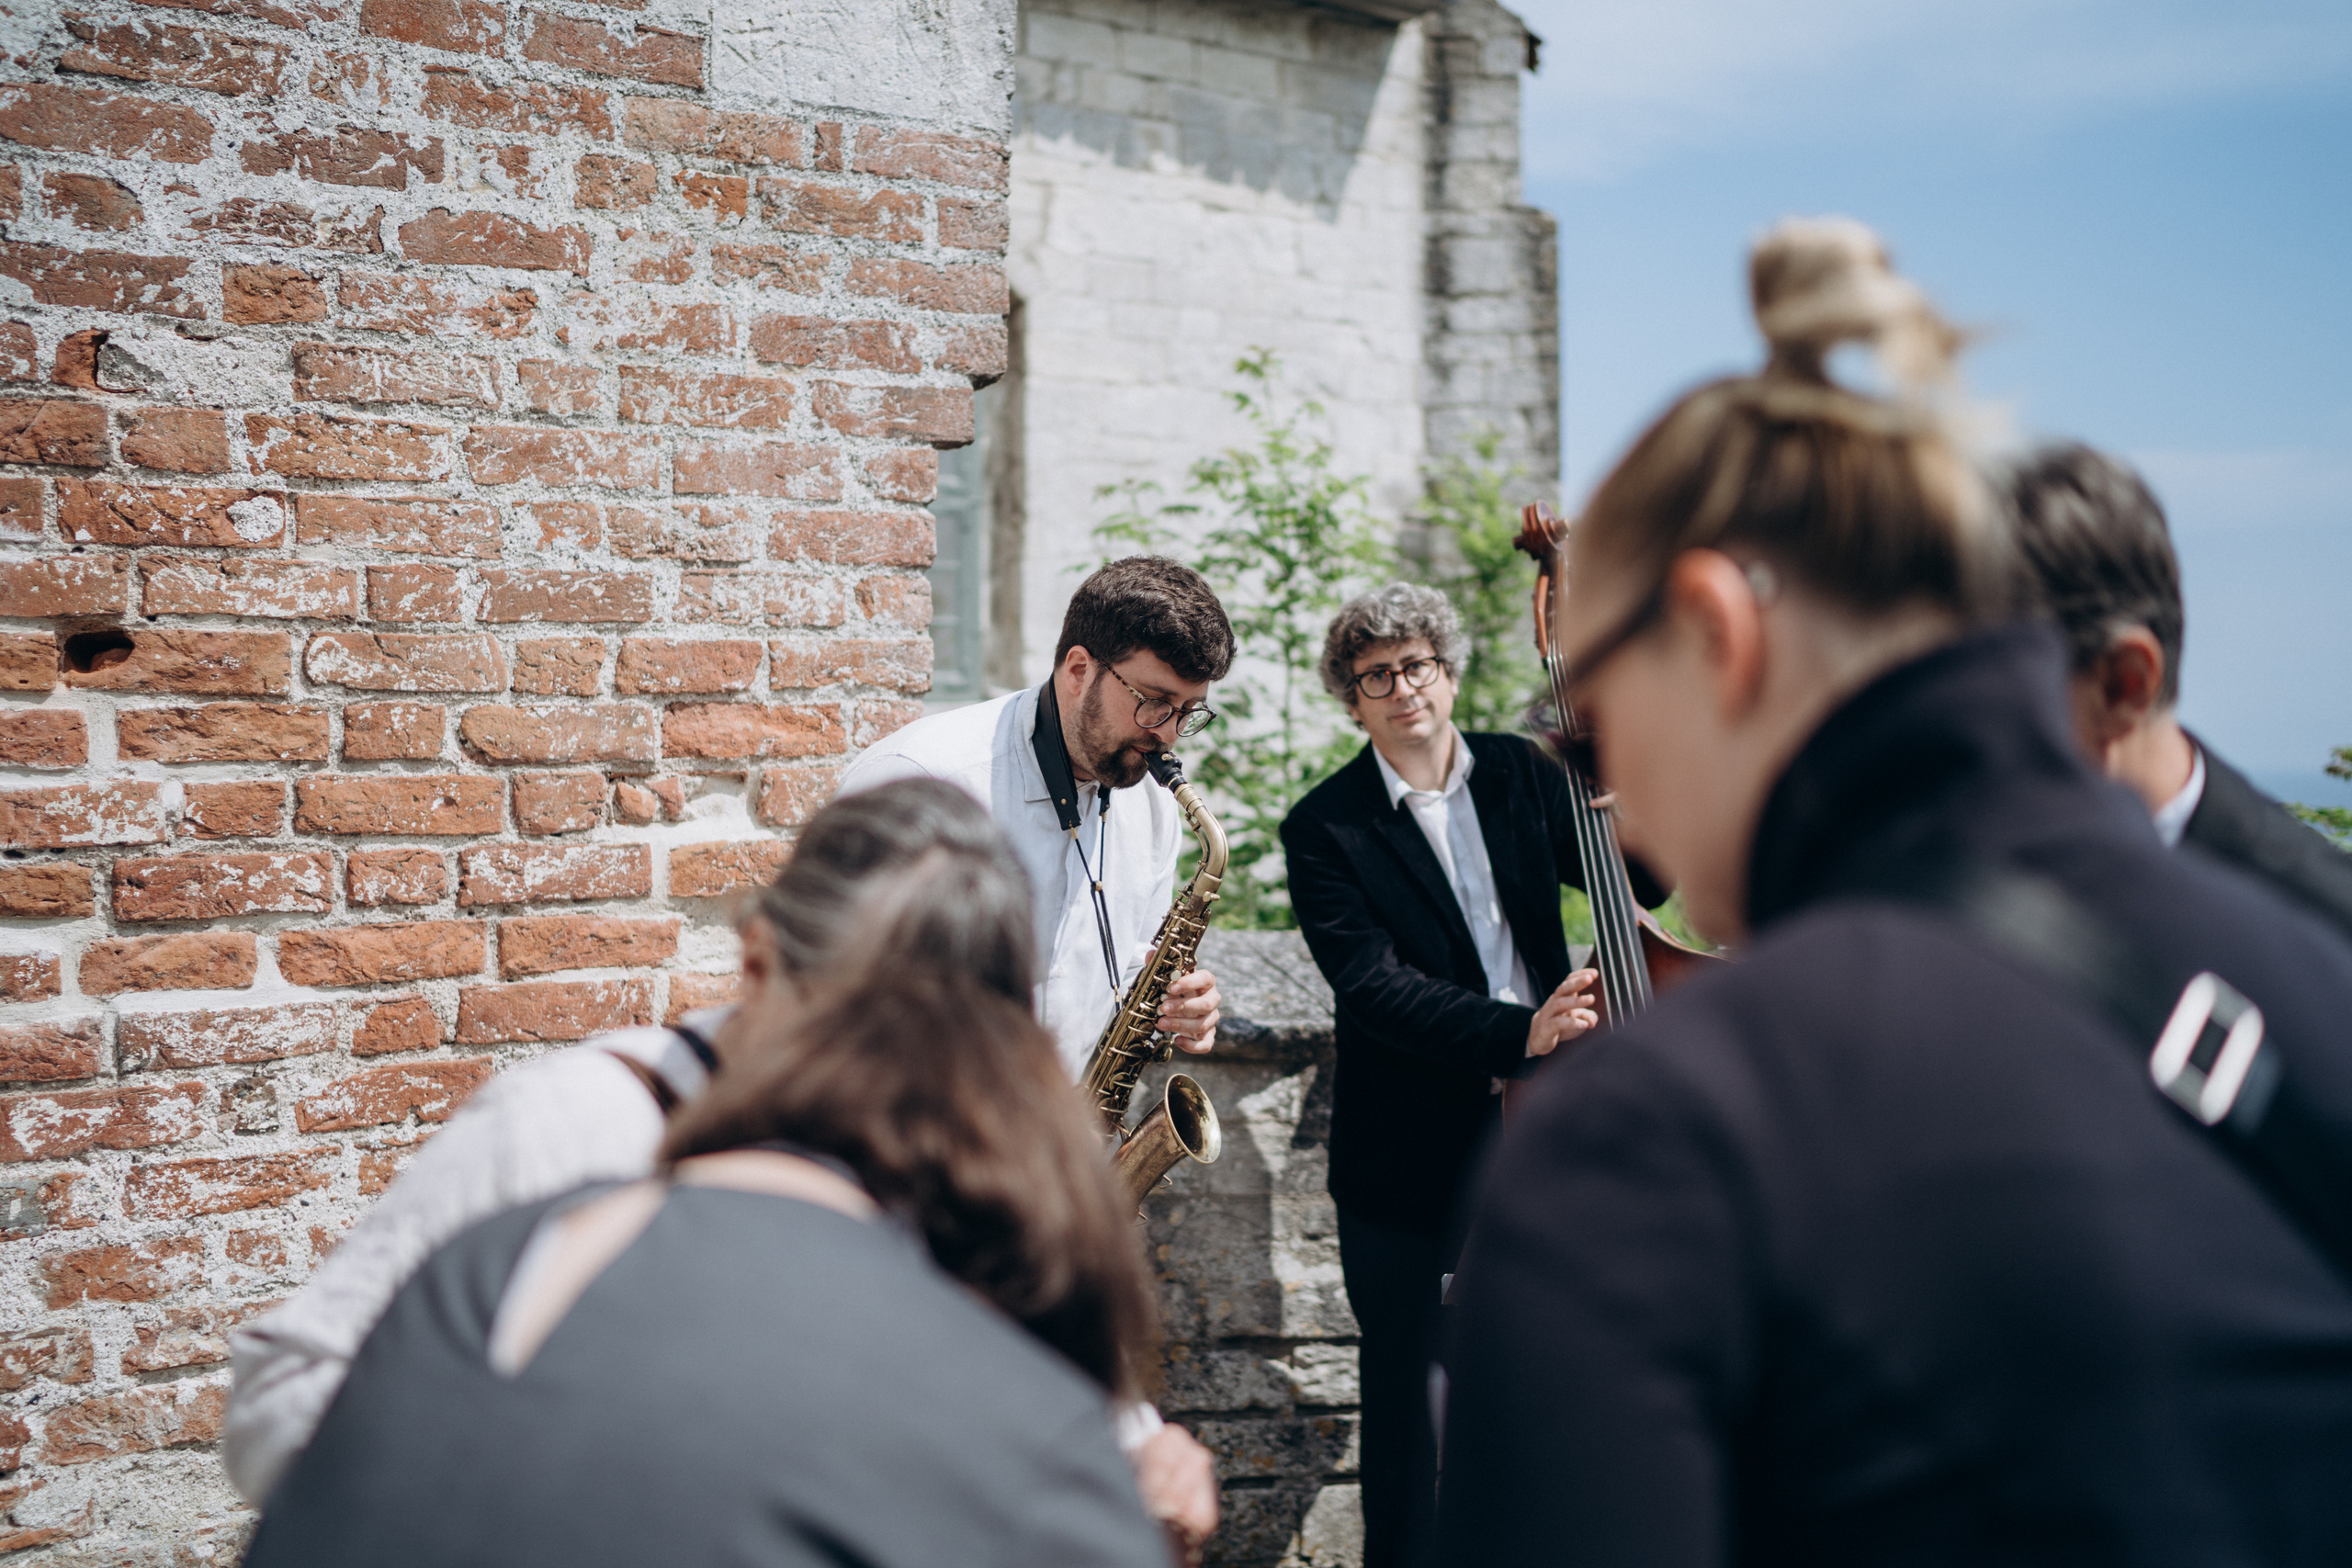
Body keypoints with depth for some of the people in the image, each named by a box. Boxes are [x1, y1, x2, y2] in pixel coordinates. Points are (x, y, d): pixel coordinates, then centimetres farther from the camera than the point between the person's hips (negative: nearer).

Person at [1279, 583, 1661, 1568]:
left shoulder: (1518, 772, 4)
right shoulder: (1325, 829, -9)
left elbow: (1638, 887, 7)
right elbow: (1372, 982, -20)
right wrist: (1517, 1032, -32)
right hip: (1406, 1151, -3)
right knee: (1399, 1374, 10)